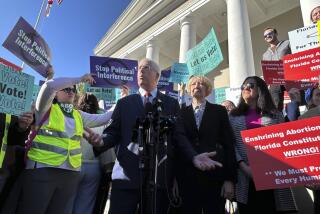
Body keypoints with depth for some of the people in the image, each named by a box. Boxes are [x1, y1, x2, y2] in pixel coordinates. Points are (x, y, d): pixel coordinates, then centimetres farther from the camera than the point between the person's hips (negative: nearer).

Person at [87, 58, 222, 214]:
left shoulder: (171, 103, 10)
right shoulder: (124, 103, 12)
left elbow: (178, 136, 5)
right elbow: (113, 133, 7)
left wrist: (194, 156, -11)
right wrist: (101, 142, -16)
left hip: (159, 176, 0)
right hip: (126, 175, 0)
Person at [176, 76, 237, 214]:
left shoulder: (219, 111, 6)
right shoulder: (181, 113, 7)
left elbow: (229, 144, 2)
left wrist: (230, 178, -5)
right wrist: (175, 179, 3)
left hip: (214, 176, 0)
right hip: (187, 178, 1)